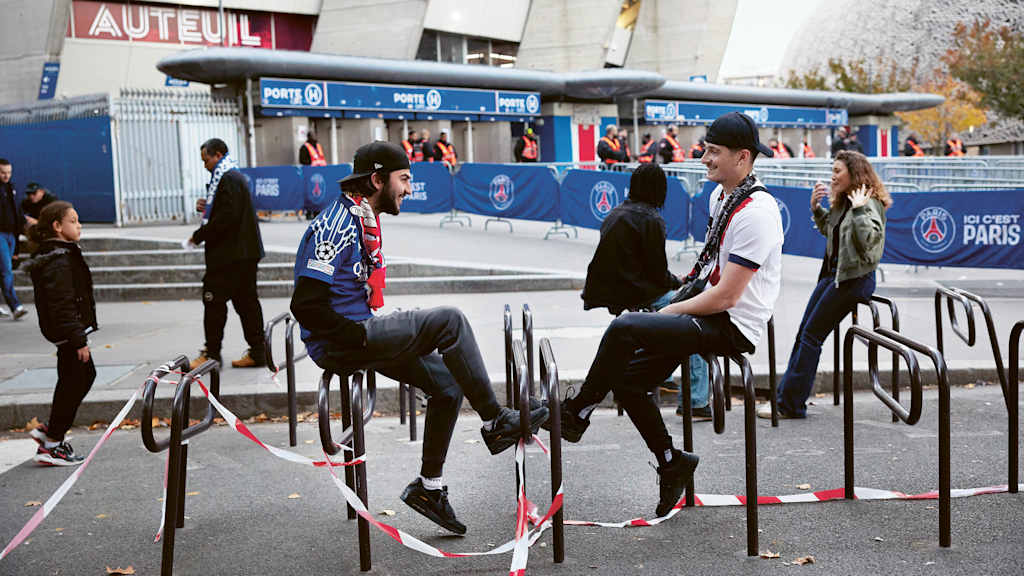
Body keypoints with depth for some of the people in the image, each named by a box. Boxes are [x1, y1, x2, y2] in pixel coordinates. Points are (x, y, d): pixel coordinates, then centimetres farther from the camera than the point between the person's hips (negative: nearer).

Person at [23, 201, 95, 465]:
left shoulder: (63, 254, 13)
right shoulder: (58, 261, -20)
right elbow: (63, 304, -24)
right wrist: (79, 339, -24)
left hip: (69, 331, 11)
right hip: (68, 331, -11)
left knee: (85, 375, 19)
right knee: (73, 383, -3)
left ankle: (49, 428, 26)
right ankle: (52, 445, 5)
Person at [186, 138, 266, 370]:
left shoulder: (228, 179, -14)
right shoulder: (235, 176, 19)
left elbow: (227, 217, -22)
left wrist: (199, 236, -15)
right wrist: (206, 207, 10)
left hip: (231, 254, -10)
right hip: (244, 252, 10)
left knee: (214, 298, -5)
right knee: (246, 300, 10)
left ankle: (211, 354, 0)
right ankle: (257, 352, 12)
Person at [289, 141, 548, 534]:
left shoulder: (363, 222, 15)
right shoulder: (337, 224, -17)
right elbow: (306, 304, -23)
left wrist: (373, 333, 14)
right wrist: (360, 335, -19)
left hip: (358, 334, 10)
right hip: (337, 345, -10)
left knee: (448, 386, 8)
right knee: (450, 321, -20)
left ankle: (429, 486, 18)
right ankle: (496, 423, -9)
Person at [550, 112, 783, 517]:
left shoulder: (755, 213, -20)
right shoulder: (721, 196, 10)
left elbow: (726, 297, -21)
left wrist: (671, 312, -11)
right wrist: (683, 293, 9)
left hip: (733, 328, -10)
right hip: (708, 312, 10)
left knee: (624, 328, -24)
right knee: (626, 378, 3)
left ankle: (575, 414, -8)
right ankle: (672, 464, 16)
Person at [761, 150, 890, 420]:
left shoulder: (870, 203, -14)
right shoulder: (842, 202, 13)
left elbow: (869, 239, -28)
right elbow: (828, 230, 27)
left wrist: (859, 209, -30)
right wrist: (816, 208, 14)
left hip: (853, 278, -9)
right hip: (832, 274, 9)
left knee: (811, 336, -7)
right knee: (804, 334, 8)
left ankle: (790, 405, -1)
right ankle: (786, 395, 14)